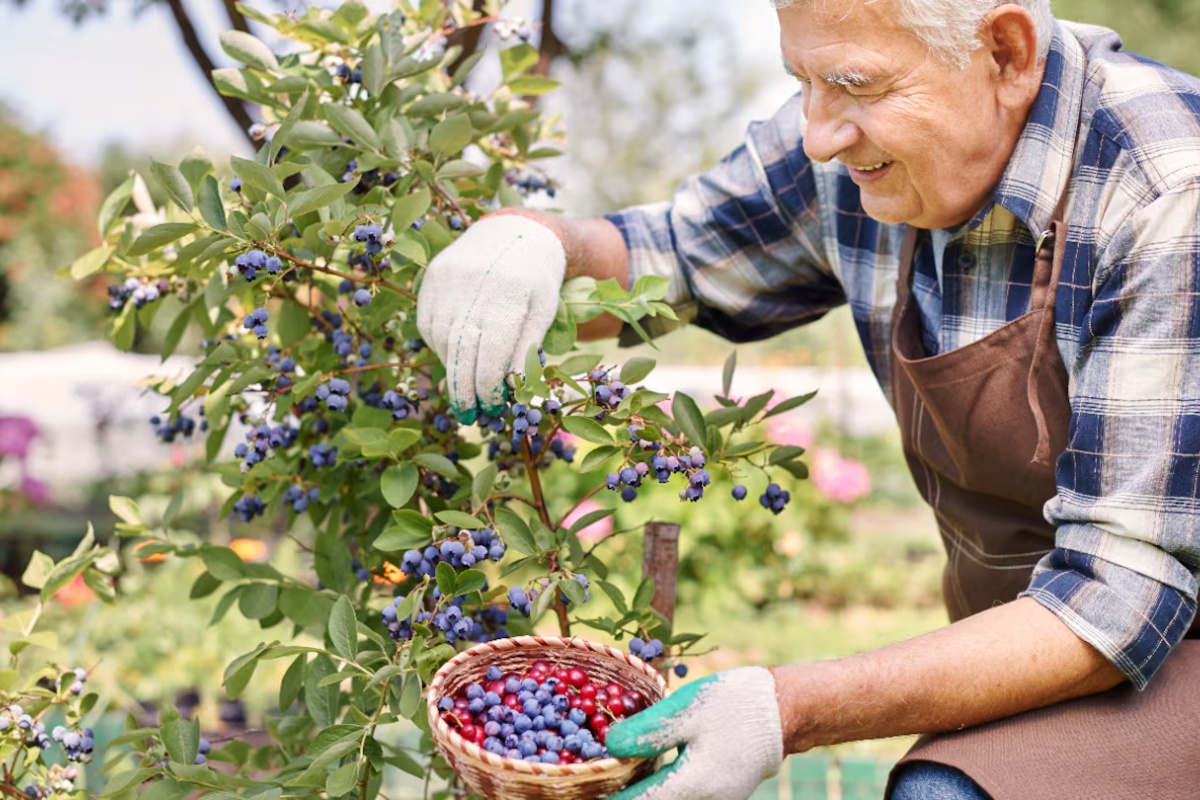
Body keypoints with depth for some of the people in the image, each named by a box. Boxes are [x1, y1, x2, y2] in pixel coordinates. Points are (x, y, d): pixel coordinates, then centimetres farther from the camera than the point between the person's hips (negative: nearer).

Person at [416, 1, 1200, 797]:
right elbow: (658, 263, 9)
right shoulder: (862, 131, -6)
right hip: (1014, 634, 6)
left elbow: (1119, 598, -28)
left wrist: (790, 707, -34)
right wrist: (536, 238, -16)